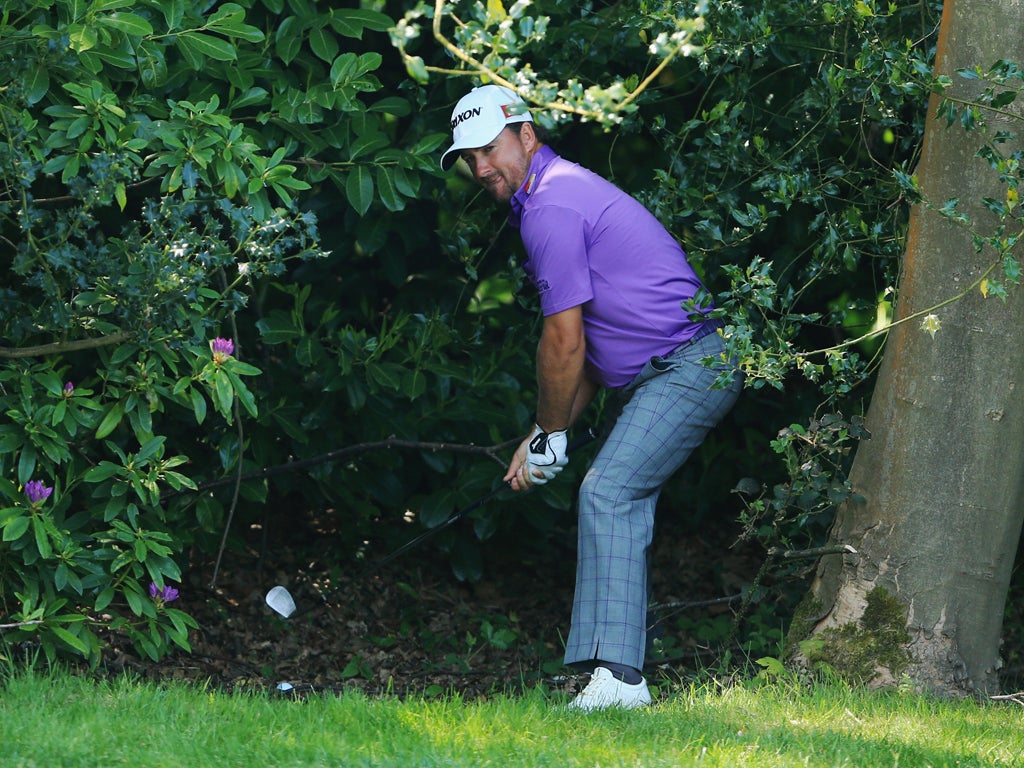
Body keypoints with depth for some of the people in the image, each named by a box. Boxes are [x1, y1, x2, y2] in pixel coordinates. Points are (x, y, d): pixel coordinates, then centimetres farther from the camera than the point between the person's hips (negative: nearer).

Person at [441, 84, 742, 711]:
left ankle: (618, 676, -25)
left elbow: (565, 341, -14)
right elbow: (593, 346, 22)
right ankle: (615, 666, 11)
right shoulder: (567, 191, 20)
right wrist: (544, 437, 17)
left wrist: (550, 434, 0)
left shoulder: (551, 207, -14)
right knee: (620, 502, 10)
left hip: (687, 368, -11)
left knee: (609, 494, -19)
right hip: (670, 371, 11)